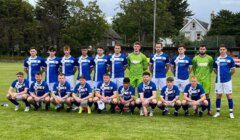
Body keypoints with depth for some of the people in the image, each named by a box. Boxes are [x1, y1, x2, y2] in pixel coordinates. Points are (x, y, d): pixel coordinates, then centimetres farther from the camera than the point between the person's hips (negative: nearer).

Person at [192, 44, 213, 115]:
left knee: (207, 94, 2)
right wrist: (196, 75, 9)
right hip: (198, 79, 0)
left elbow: (211, 68, 11)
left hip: (206, 80, 0)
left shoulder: (209, 58, 0)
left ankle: (209, 110, 7)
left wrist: (208, 74, 8)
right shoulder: (195, 58, 2)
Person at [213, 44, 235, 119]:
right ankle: (218, 112, 17)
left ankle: (231, 112, 5)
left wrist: (228, 75, 6)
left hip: (227, 80, -3)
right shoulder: (216, 59, 7)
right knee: (218, 95, 8)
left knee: (229, 95, -1)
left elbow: (233, 69, 3)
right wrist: (219, 74, 10)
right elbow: (214, 69, 18)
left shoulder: (230, 59, -2)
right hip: (218, 80, 3)